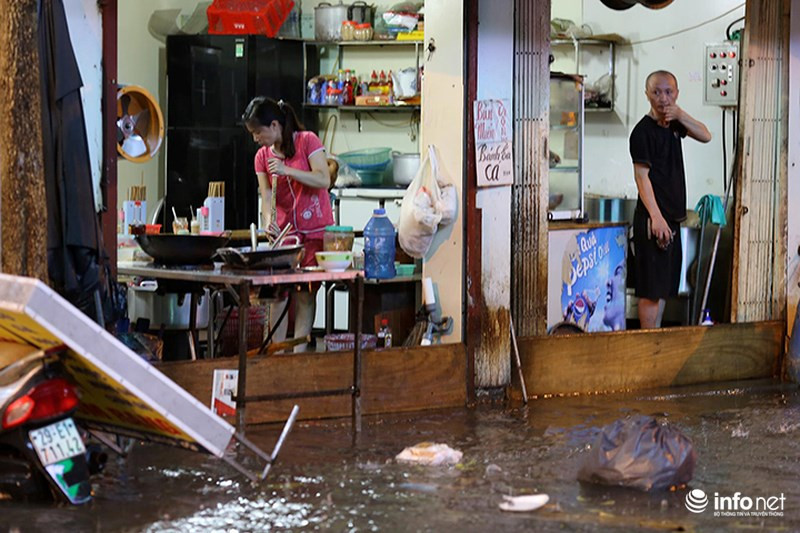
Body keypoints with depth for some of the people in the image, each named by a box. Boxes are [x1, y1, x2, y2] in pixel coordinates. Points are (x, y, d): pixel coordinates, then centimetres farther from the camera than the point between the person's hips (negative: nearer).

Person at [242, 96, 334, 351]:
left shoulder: (307, 141, -7)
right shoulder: (262, 156, 6)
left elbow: (323, 180, -14)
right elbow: (266, 196, -2)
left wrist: (287, 170, -23)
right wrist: (268, 222, -21)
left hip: (315, 230, -3)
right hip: (284, 232, 4)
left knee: (305, 295, -4)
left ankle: (298, 353, 0)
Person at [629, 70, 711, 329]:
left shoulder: (672, 124, 12)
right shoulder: (643, 130, -12)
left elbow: (705, 136, 14)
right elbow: (642, 176, -17)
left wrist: (681, 116, -3)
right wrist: (656, 217, -25)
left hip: (672, 216, 9)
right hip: (653, 219, -9)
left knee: (664, 286, 13)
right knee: (651, 288, -6)